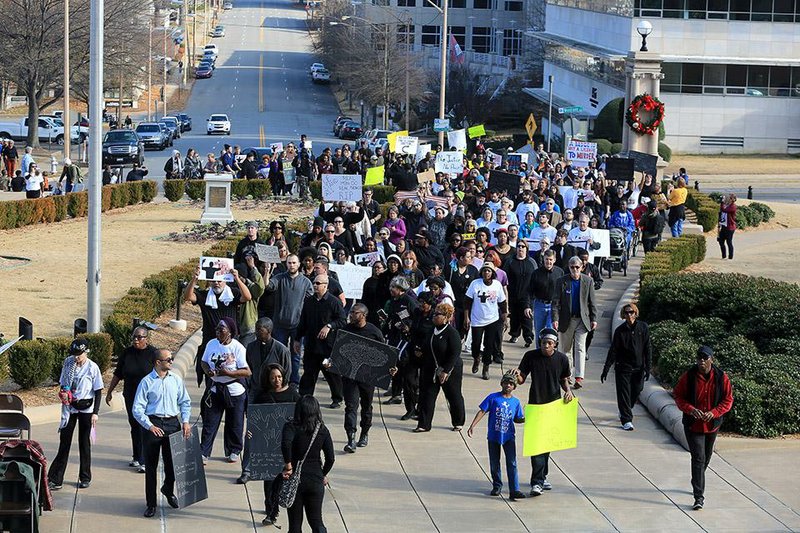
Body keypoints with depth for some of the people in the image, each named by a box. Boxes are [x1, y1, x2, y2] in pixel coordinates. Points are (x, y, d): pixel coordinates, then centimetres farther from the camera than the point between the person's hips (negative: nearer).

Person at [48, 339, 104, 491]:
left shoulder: (92, 367, -10)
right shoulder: (68, 363, 0)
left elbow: (98, 391, -5)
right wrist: (63, 393, -10)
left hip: (86, 407, -3)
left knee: (84, 442, 7)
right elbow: (63, 383, 12)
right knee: (64, 441, 0)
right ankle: (55, 479, 0)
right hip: (69, 407, 3)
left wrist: (95, 412, -10)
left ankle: (85, 478, 20)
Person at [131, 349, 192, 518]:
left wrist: (185, 422, 0)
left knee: (173, 462, 11)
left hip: (172, 423, 3)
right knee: (151, 465, 2)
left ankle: (168, 490, 41)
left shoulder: (176, 380, 6)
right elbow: (137, 408, -7)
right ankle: (151, 503, 11)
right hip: (152, 424, -3)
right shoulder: (147, 382, -5)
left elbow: (185, 402, 13)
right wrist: (150, 426, -17)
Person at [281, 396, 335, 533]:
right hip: (316, 480, 2)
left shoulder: (291, 426, -9)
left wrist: (288, 465, -19)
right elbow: (330, 458, 0)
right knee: (316, 521, 9)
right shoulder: (322, 430, 0)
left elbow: (286, 444, -30)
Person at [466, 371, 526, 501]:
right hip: (493, 435, -1)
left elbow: (517, 419, 14)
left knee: (512, 463, -7)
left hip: (508, 437, 1)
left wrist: (525, 419, -7)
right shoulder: (493, 397, -3)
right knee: (494, 464, 10)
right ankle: (497, 486, 29)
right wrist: (472, 426, -11)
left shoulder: (515, 402, 5)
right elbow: (482, 412, -4)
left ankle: (514, 490, -9)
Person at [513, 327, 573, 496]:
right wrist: (517, 375, -23)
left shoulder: (562, 359, -1)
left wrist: (568, 390, -7)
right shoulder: (531, 356, -6)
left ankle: (542, 476, 29)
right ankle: (537, 482, -14)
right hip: (536, 405, -3)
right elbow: (522, 379, 0)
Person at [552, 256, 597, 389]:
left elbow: (592, 302, 6)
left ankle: (579, 377, -13)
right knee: (566, 348, 11)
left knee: (580, 348, -8)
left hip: (582, 320, -1)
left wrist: (594, 319, 1)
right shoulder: (561, 282, -2)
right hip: (566, 320, 1)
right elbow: (556, 302, -3)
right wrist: (555, 318, -12)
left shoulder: (588, 281, 1)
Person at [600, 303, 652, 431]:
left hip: (638, 367, 2)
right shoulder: (620, 330, -5)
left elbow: (648, 348, 2)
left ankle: (624, 412, 35)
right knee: (624, 393, -5)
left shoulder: (643, 327, -2)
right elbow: (613, 351, -2)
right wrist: (606, 369, -3)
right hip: (623, 367, -2)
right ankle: (626, 420, 0)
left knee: (636, 391, 9)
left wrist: (647, 367, -2)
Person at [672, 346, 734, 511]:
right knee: (698, 459, -11)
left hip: (712, 424, 3)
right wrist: (690, 409, -22)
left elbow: (728, 400, -2)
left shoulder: (721, 378, -8)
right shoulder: (688, 376, -11)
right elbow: (678, 396, -3)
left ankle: (697, 485, 44)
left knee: (706, 458, 20)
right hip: (693, 424, -3)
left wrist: (714, 412, -18)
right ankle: (699, 497, -13)